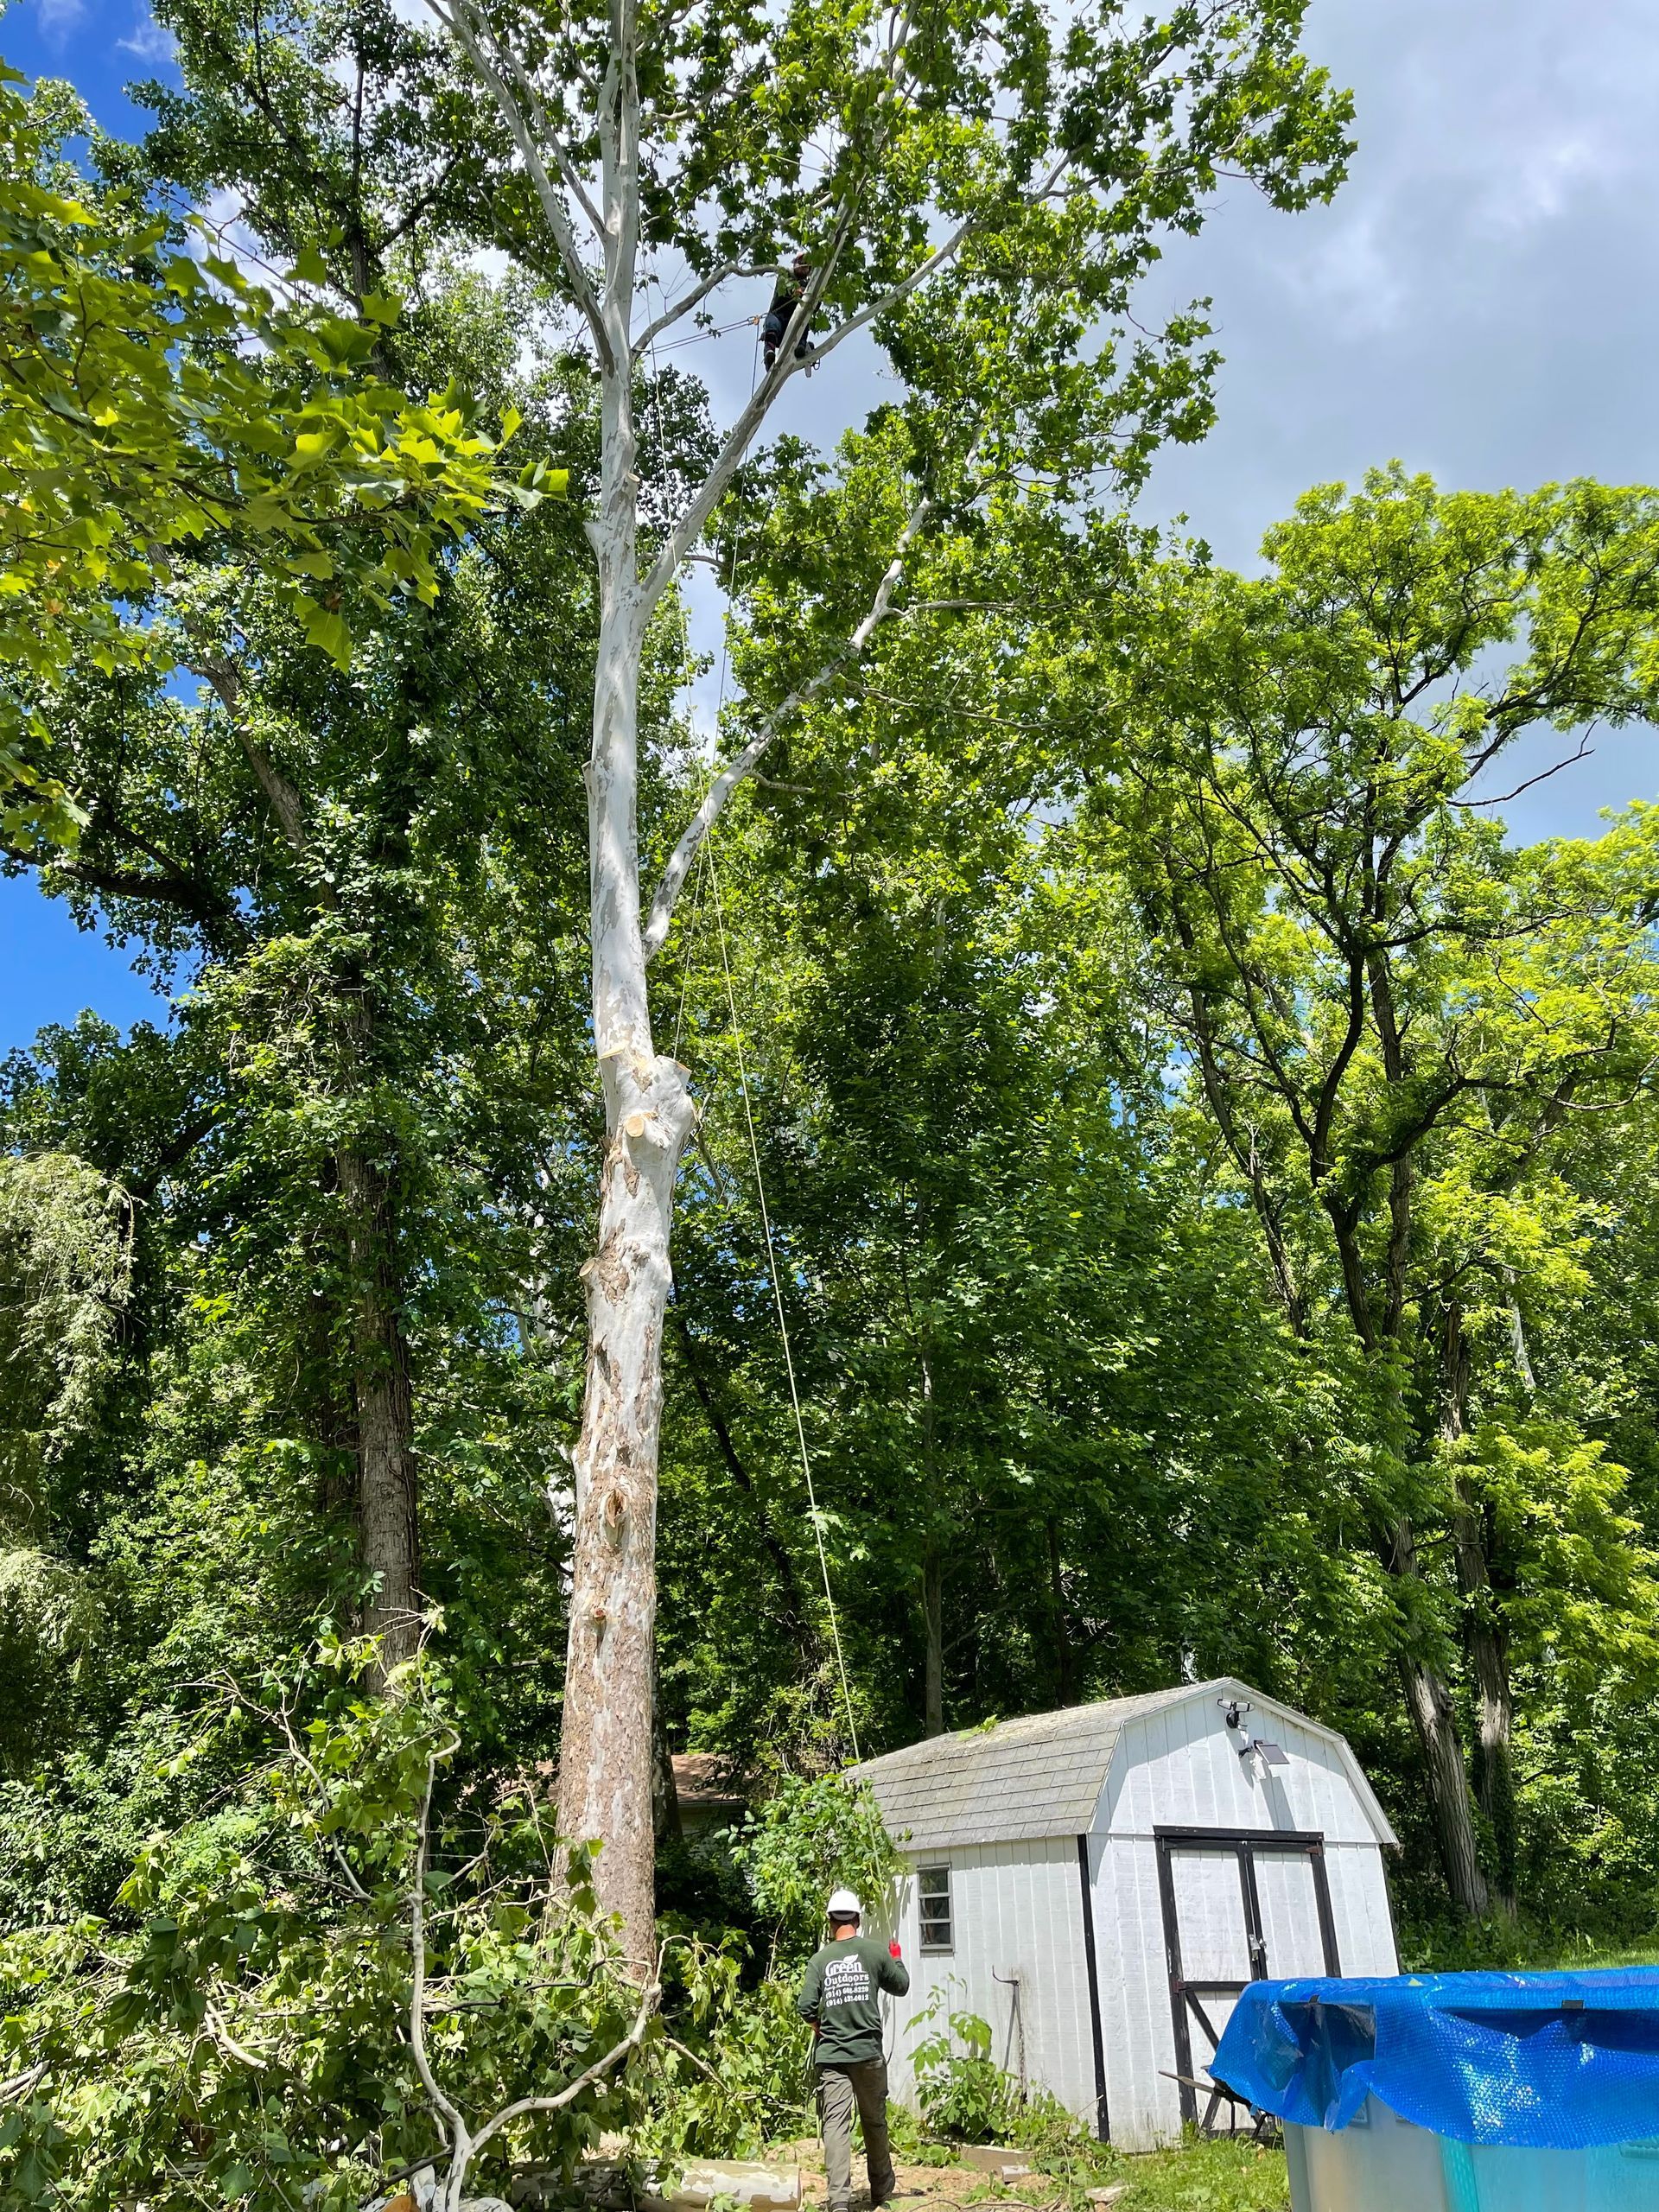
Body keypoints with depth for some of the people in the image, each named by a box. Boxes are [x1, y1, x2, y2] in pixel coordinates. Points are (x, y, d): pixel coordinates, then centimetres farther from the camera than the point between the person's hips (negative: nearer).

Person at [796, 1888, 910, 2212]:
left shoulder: (820, 1958, -2)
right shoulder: (875, 1951, -3)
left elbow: (805, 2007, -7)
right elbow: (901, 1986, 10)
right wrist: (896, 1959, 29)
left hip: (830, 2055, 0)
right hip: (868, 2052, 0)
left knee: (835, 2125, -1)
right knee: (875, 2121, 15)